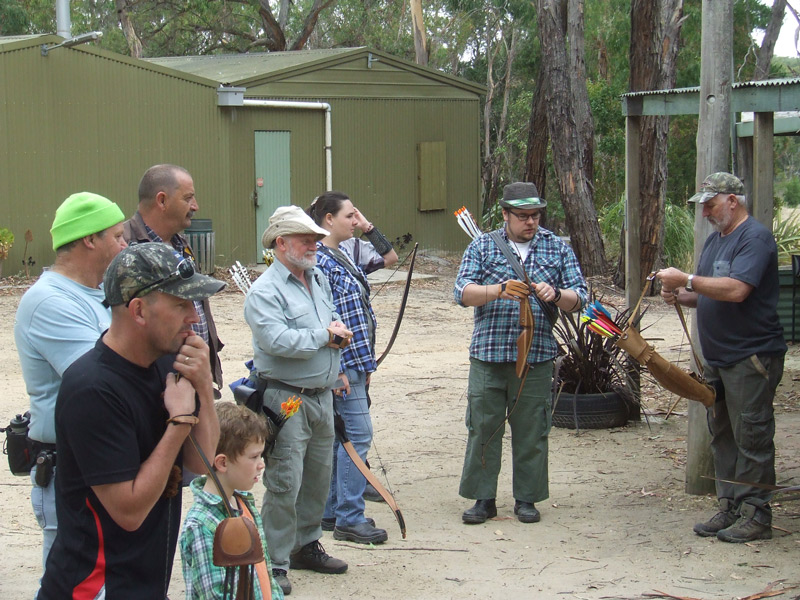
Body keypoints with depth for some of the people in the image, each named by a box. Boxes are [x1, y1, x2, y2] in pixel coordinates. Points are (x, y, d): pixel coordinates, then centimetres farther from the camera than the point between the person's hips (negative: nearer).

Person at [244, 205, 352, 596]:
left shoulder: (319, 280, 14)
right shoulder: (265, 291, -13)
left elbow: (333, 323, 25)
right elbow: (276, 340, -25)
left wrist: (337, 336, 0)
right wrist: (323, 336, -12)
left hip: (322, 395, 8)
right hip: (286, 399, -8)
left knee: (319, 476, 15)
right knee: (284, 483, -8)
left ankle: (306, 545, 30)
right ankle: (275, 564, -1)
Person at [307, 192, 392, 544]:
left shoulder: (345, 255, 12)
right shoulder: (319, 261, -16)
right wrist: (337, 369, -21)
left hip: (355, 361, 10)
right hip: (342, 364, -10)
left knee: (340, 436, 14)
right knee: (357, 435, -8)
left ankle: (331, 512, 21)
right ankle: (349, 518, -2)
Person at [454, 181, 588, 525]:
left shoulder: (558, 249, 10)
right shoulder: (482, 247, 7)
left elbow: (579, 297, 5)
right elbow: (463, 292, -4)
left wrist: (556, 295, -17)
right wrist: (499, 290, -21)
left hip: (536, 357, 1)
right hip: (488, 355, 0)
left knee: (531, 431, 5)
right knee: (483, 427, 2)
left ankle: (527, 498, 16)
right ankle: (483, 497, 11)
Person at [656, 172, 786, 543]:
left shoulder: (755, 238, -14)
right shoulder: (715, 240, 16)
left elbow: (735, 290, -27)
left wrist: (685, 280, -20)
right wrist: (680, 296, 2)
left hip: (751, 358, -10)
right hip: (717, 357, 10)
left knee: (751, 437, -4)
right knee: (722, 436, 12)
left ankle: (755, 515, 1)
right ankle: (730, 509, 19)